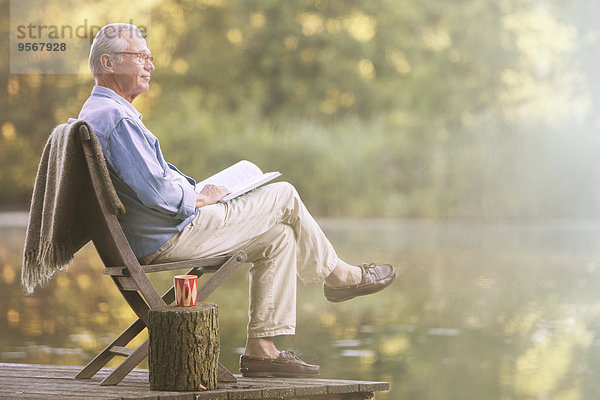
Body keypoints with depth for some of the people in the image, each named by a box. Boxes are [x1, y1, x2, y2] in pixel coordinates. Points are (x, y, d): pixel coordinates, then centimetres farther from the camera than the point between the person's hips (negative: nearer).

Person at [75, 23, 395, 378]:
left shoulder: (95, 113, 15)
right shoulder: (117, 118, -21)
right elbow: (155, 192, -26)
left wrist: (193, 190, 11)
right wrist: (200, 198, -9)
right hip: (169, 236, -11)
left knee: (279, 235, 14)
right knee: (284, 197, 1)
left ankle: (261, 348, 8)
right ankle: (335, 275, 24)